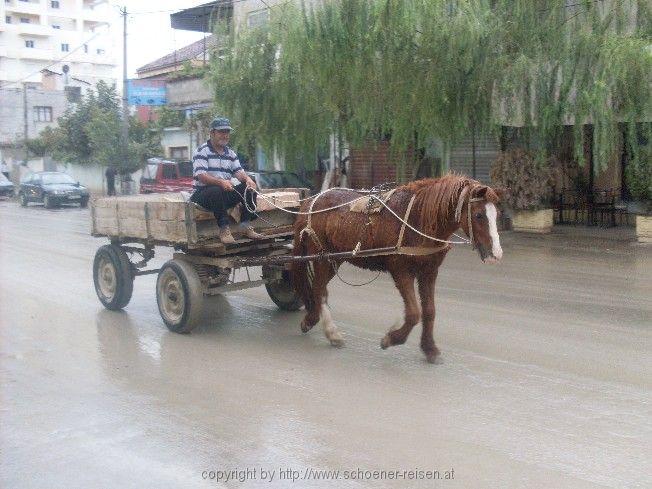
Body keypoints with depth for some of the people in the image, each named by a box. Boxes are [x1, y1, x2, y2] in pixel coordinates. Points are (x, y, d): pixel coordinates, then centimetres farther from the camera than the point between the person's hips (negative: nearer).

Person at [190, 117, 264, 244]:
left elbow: (239, 171, 5)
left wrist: (247, 179, -20)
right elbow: (200, 175, -20)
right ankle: (224, 229, -34)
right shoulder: (202, 151, -8)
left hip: (225, 194, 7)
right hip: (202, 194, -7)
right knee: (217, 191, -39)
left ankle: (246, 226, -15)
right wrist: (220, 182, -37)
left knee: (249, 187, -10)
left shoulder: (231, 153, 14)